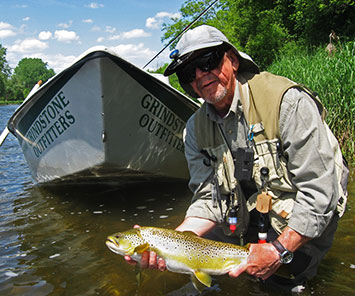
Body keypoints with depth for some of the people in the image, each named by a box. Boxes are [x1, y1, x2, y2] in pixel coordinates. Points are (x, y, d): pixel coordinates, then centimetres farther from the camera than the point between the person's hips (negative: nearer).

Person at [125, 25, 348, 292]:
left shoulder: (288, 101, -25)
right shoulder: (196, 129, -5)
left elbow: (320, 190, -25)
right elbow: (210, 200, -9)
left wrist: (279, 250, -28)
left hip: (296, 228, -5)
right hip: (247, 218, 5)